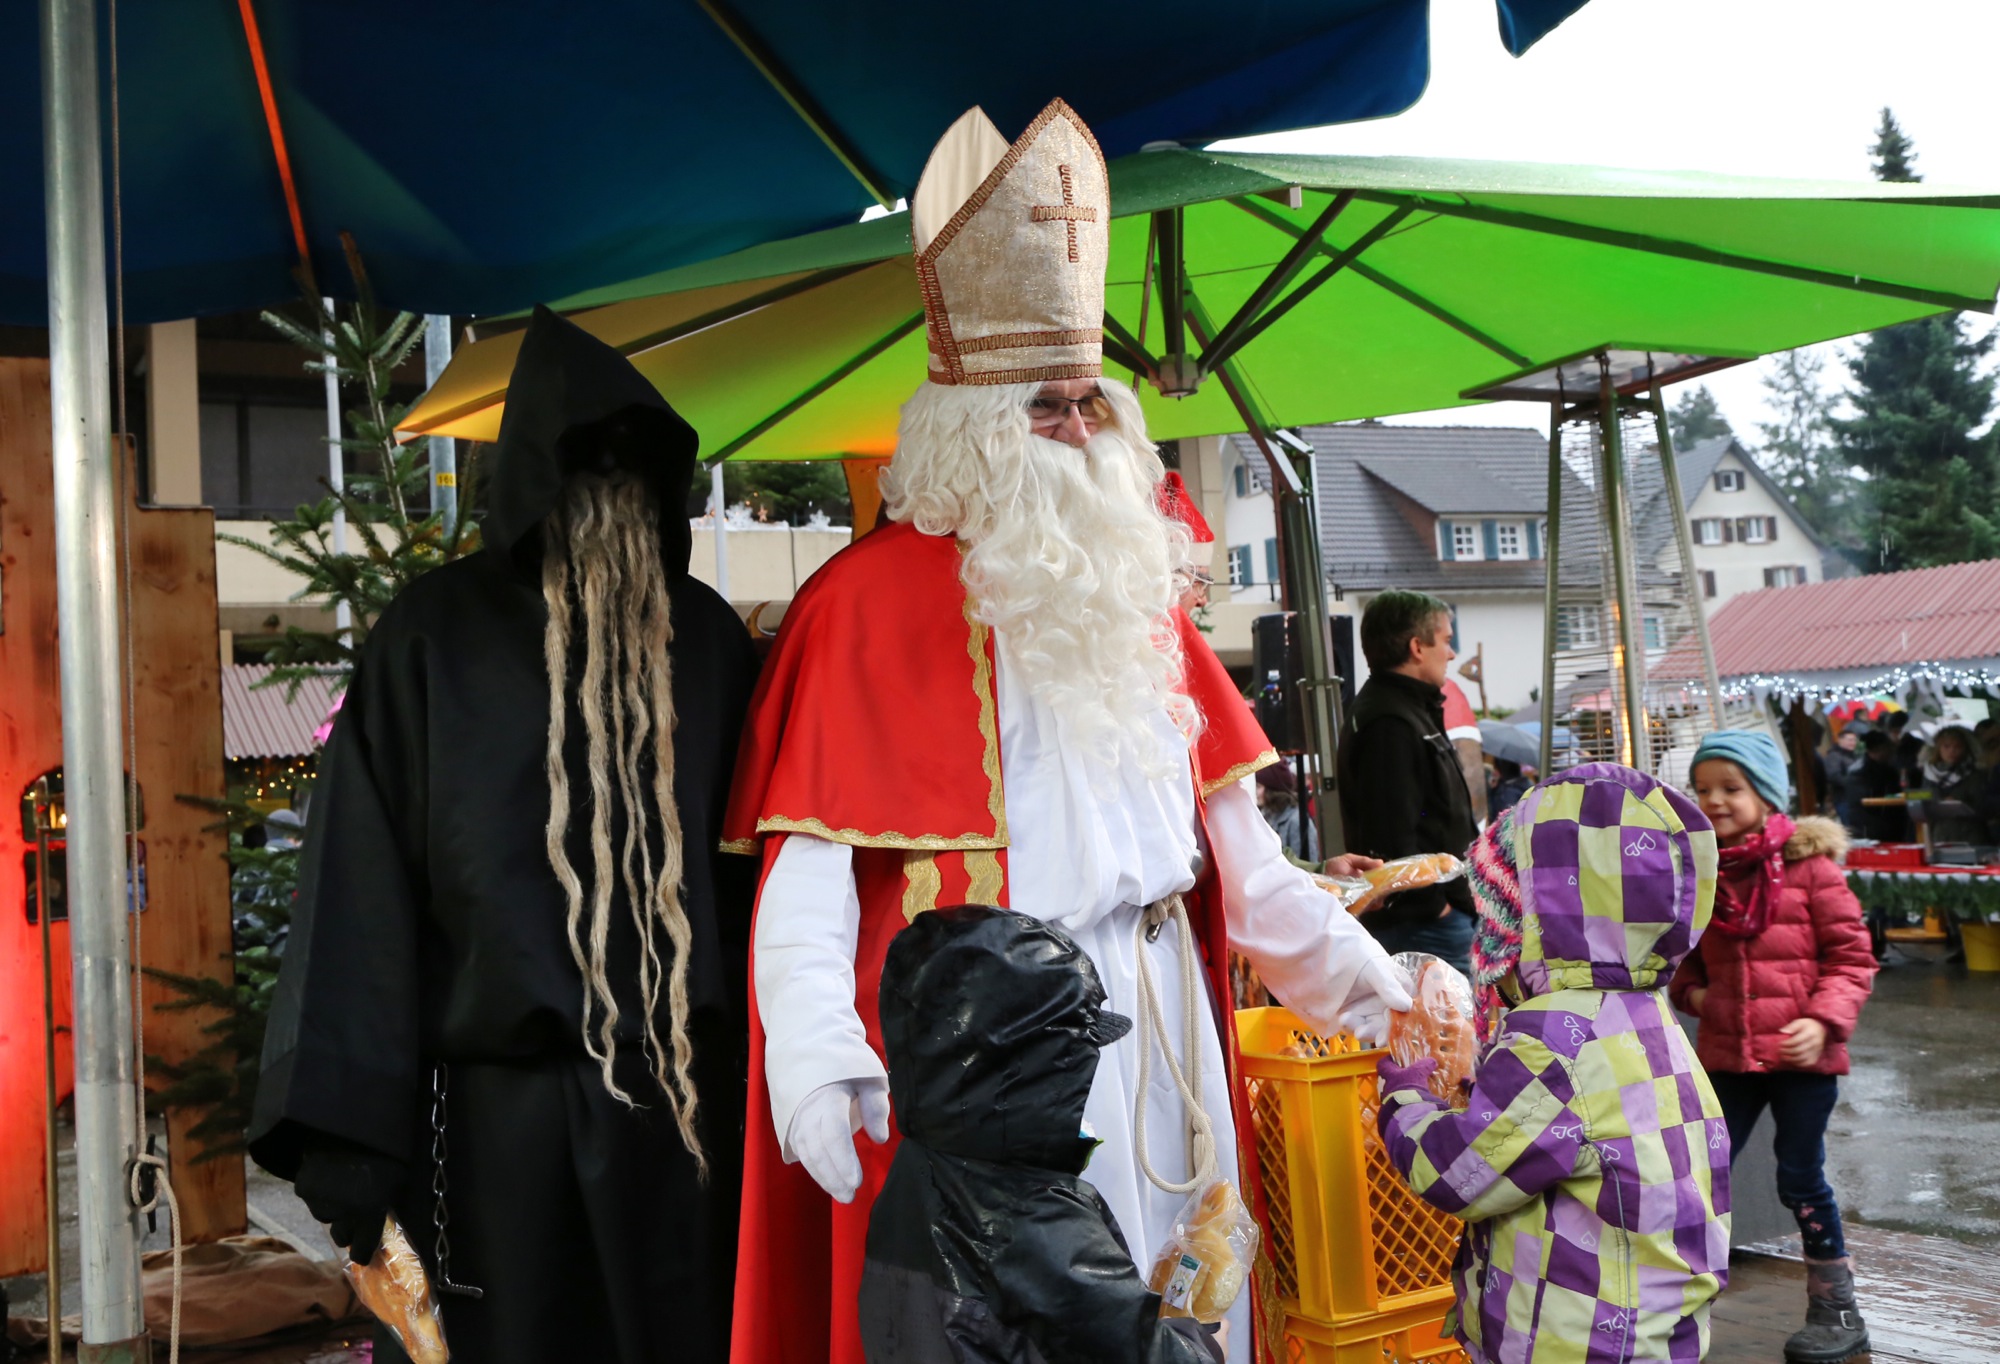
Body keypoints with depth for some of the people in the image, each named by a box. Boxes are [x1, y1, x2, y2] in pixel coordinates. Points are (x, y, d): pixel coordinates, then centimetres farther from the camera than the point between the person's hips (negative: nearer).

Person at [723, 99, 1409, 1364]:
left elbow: (1235, 843, 17)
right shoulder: (873, 598, -5)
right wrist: (811, 1049, -25)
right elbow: (810, 857, -13)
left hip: (1154, 1022, 6)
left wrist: (1354, 972, 11)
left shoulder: (1135, 584, 14)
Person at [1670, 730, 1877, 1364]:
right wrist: (1690, 990, 0)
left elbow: (1851, 954, -5)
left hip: (1800, 1054, -4)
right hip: (1726, 1051, 4)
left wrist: (1824, 1019, -18)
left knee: (1801, 1178, 6)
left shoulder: (1808, 863, -8)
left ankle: (1837, 1310, 24)